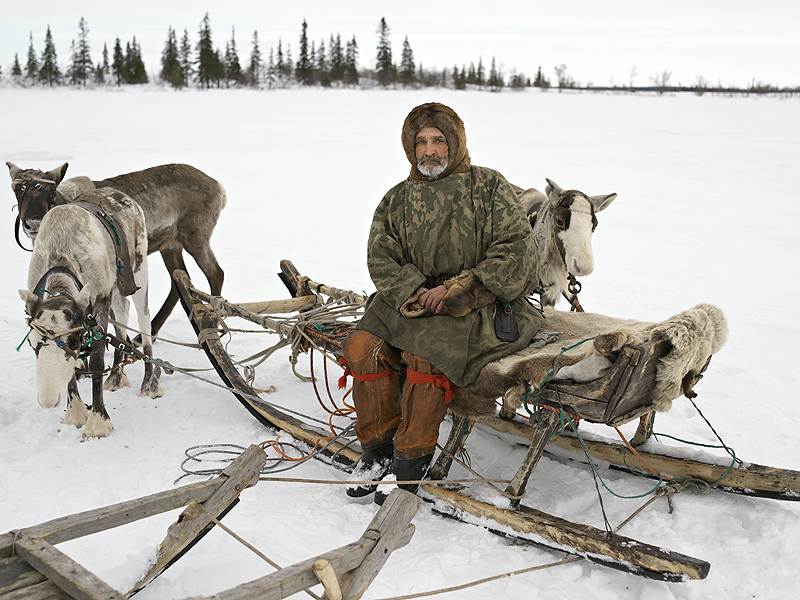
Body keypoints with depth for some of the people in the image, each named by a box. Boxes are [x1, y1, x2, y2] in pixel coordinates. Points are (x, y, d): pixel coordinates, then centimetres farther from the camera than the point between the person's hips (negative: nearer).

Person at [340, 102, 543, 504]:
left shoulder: (489, 188, 2)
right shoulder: (396, 201, 15)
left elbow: (517, 253, -6)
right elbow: (382, 260, 6)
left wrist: (459, 290, -16)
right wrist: (417, 295, -15)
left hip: (480, 307, -4)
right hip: (409, 301, 5)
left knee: (425, 354, -31)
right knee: (363, 347, -21)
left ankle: (412, 460, -12)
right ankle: (378, 447, -1)